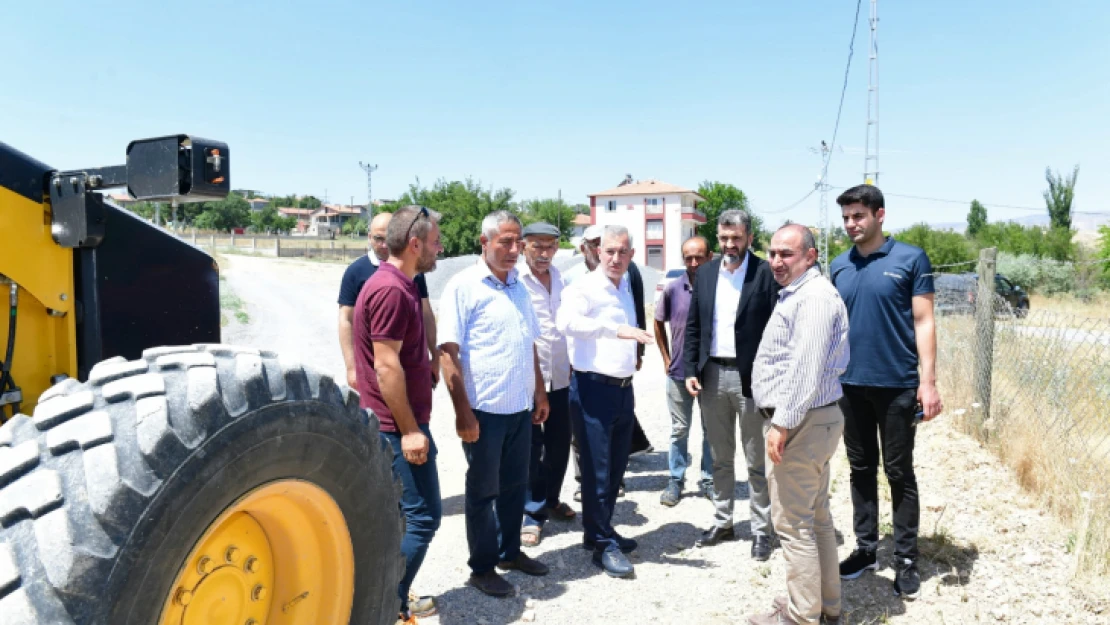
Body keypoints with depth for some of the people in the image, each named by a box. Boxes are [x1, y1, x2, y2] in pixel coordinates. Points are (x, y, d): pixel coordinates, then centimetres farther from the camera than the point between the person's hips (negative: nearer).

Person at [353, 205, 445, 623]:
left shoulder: (394, 285, 12)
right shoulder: (392, 290, -20)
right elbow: (386, 366, -23)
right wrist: (409, 430, -21)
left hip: (394, 423, 10)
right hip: (399, 426, -10)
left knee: (398, 514, 16)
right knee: (423, 516, -3)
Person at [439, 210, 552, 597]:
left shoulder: (519, 286, 10)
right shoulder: (464, 286, -11)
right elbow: (448, 353, -14)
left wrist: (540, 393, 14)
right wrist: (463, 411, -17)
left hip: (521, 408, 6)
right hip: (485, 410, -6)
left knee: (515, 485, 17)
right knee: (483, 491, 8)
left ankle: (510, 551, 35)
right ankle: (482, 568, 22)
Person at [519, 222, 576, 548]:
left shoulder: (561, 277, 9)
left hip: (561, 375, 6)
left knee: (559, 444, 15)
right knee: (532, 447, 4)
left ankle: (550, 499, 35)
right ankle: (533, 513, 17)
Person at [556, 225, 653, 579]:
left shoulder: (625, 286, 14)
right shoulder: (584, 287, -10)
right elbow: (566, 321, -30)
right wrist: (617, 329, -38)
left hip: (623, 389, 8)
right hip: (593, 389, -7)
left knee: (616, 467, 15)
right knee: (596, 470, 0)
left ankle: (601, 531, 30)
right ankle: (602, 545, 12)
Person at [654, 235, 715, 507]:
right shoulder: (673, 288, -3)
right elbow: (658, 322, 11)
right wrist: (666, 358, 7)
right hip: (679, 373, 1)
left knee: (711, 429, 12)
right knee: (679, 429, 12)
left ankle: (709, 479, 26)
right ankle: (675, 480, 23)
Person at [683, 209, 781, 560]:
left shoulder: (766, 273, -6)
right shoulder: (705, 273, 8)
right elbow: (693, 326, 10)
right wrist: (691, 370, 3)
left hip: (751, 377, -4)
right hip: (711, 374, 5)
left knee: (757, 462, 6)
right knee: (720, 458, 15)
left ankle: (762, 530, 17)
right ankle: (722, 523, 28)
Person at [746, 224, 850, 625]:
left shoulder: (813, 297, -18)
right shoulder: (797, 293, 17)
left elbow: (806, 369, -25)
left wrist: (782, 424, -24)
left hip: (800, 423, -11)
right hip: (811, 420, 11)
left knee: (793, 523, -3)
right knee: (815, 516, 17)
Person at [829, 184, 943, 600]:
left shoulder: (911, 259, -5)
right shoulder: (838, 267, 6)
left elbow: (923, 322, -6)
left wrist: (928, 382, -12)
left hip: (897, 385, -4)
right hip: (850, 385, 4)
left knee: (899, 473, 6)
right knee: (861, 469, 13)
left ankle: (906, 559, 19)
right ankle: (865, 548, 26)